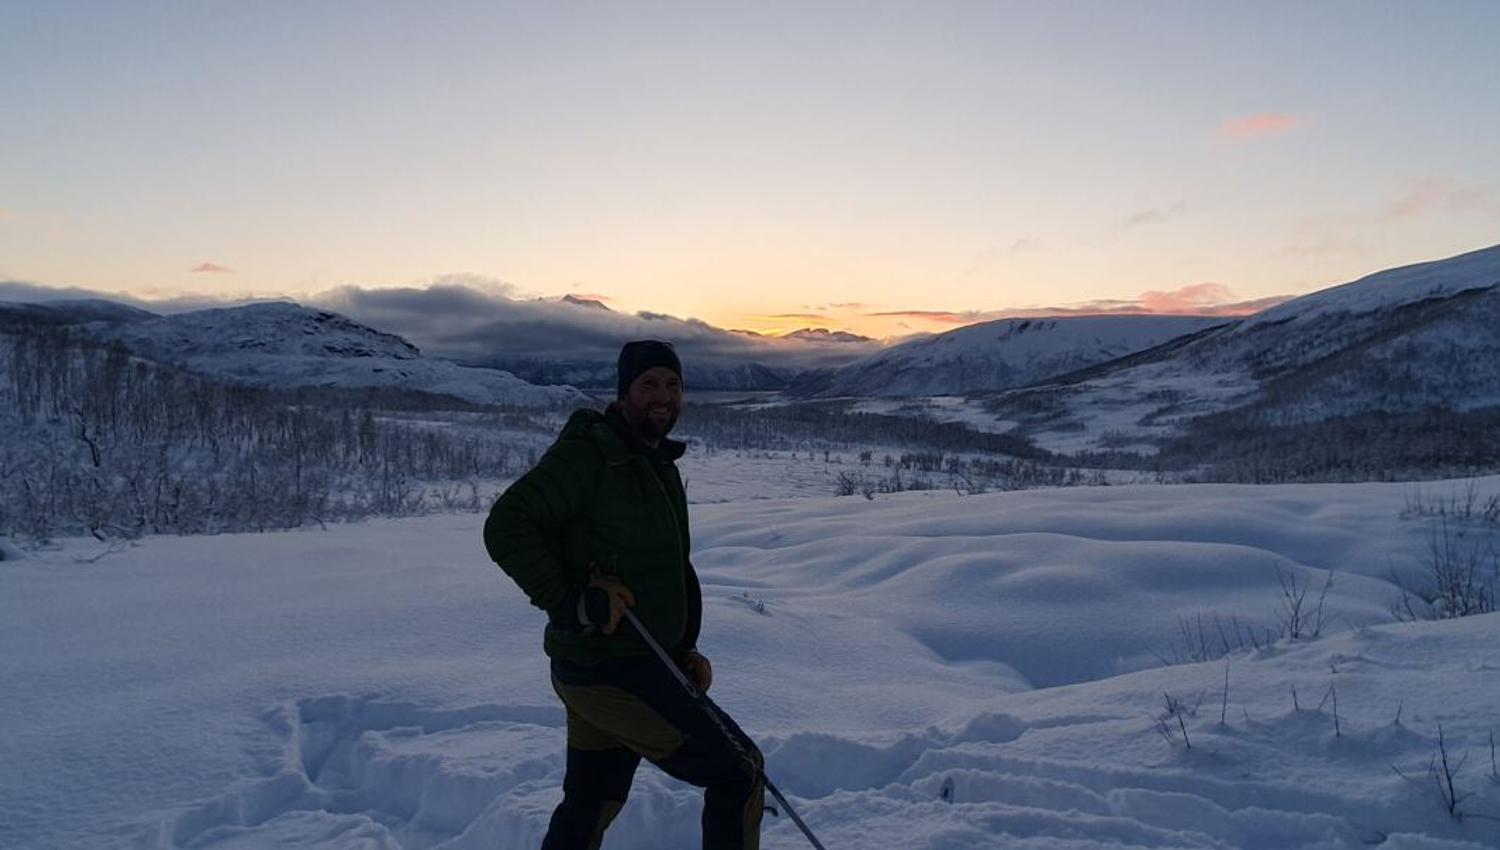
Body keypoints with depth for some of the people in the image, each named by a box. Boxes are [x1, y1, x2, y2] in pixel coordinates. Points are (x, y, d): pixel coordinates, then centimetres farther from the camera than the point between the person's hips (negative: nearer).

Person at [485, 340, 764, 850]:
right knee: (738, 770, -2)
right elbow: (506, 526, -20)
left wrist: (684, 650, 13)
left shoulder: (662, 468, 15)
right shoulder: (586, 454, -14)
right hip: (612, 672, -9)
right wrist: (570, 602, -24)